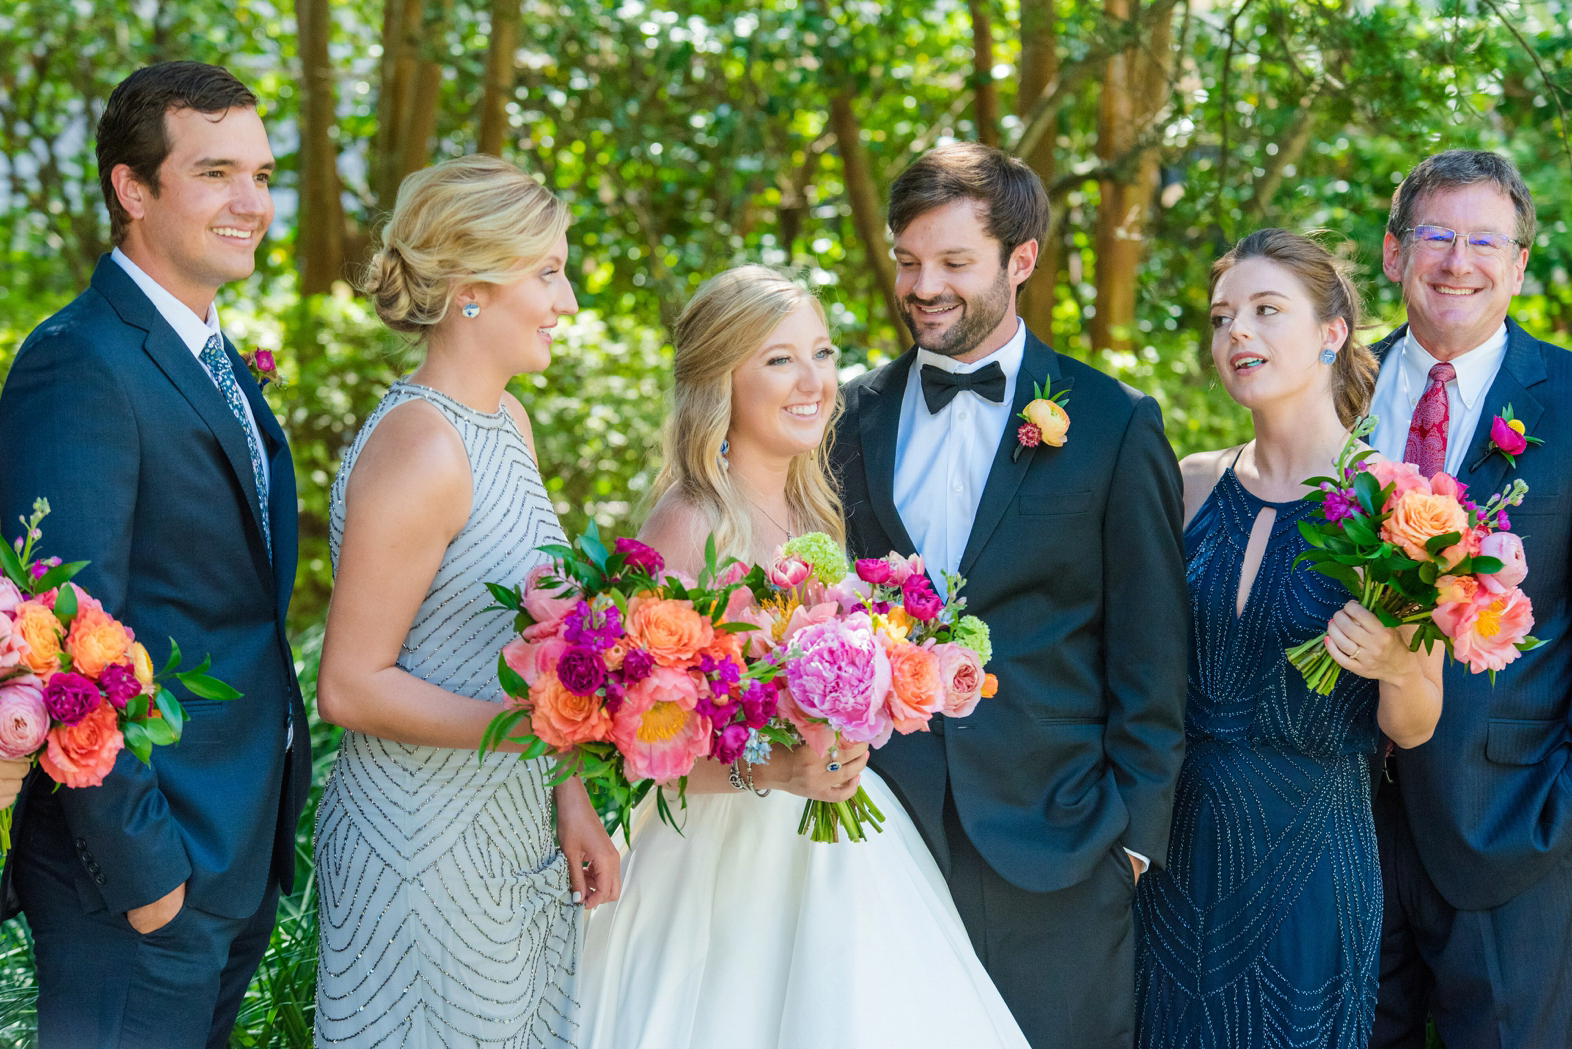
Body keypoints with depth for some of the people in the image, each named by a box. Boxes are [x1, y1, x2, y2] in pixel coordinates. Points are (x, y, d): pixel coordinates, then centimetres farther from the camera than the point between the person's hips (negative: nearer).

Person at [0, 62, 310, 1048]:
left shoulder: (218, 361, 13)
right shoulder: (82, 365, -18)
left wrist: (271, 822, 13)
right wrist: (138, 866, -20)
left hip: (243, 851, 9)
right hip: (148, 857, -9)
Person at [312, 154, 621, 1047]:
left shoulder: (508, 421, 7)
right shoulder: (419, 447, -20)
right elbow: (352, 687, -19)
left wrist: (570, 797, 6)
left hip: (519, 831, 9)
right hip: (427, 841, -9)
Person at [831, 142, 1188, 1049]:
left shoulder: (1116, 426, 0)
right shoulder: (852, 419, 9)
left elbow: (1150, 663, 0)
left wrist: (1132, 835, -3)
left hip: (1050, 849, -2)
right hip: (879, 833, 2)